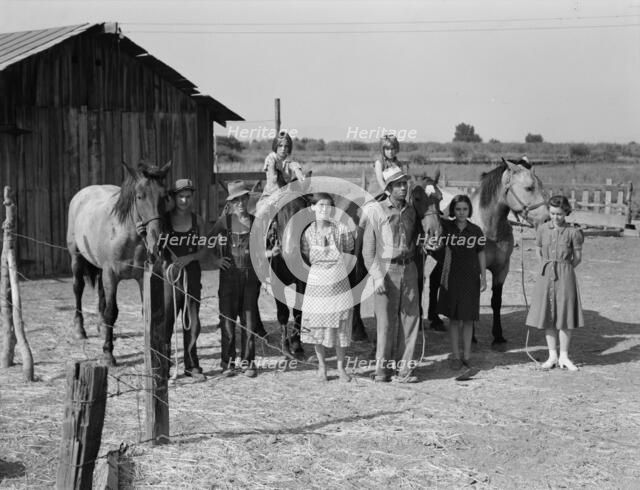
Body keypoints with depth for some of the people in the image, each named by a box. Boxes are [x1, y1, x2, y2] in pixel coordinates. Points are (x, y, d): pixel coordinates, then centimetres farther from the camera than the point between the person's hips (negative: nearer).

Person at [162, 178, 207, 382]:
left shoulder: (197, 221, 5)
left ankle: (191, 365, 19)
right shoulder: (163, 219, -2)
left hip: (192, 273, 3)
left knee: (192, 321, 7)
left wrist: (189, 258, -11)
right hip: (169, 272, -2)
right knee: (165, 320, -2)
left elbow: (203, 250, 7)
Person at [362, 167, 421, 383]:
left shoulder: (411, 211, 9)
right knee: (386, 321, -1)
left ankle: (403, 369, 9)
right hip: (386, 270, -4)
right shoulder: (376, 211, -5)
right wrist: (377, 277, -14)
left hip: (409, 269, 5)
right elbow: (368, 249, -6)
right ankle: (382, 368, 12)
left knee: (410, 318, 2)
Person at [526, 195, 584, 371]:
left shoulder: (573, 232, -5)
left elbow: (578, 257, 2)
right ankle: (552, 356, 14)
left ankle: (564, 357, 10)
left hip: (565, 276, -2)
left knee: (565, 316, 1)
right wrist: (547, 267, 12)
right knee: (547, 317, 5)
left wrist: (563, 270, 4)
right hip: (545, 276, 3)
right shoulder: (542, 229, 2)